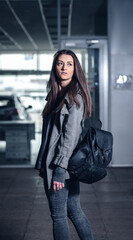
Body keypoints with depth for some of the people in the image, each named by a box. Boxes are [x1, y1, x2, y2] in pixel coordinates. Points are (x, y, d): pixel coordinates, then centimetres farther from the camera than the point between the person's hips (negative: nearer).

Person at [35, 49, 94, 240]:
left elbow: (70, 136, -18)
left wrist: (59, 170, -19)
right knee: (74, 211, 16)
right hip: (53, 163, 9)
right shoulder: (55, 94, 14)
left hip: (62, 166, -9)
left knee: (58, 215, 3)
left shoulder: (75, 96, -13)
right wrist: (42, 163, 15)